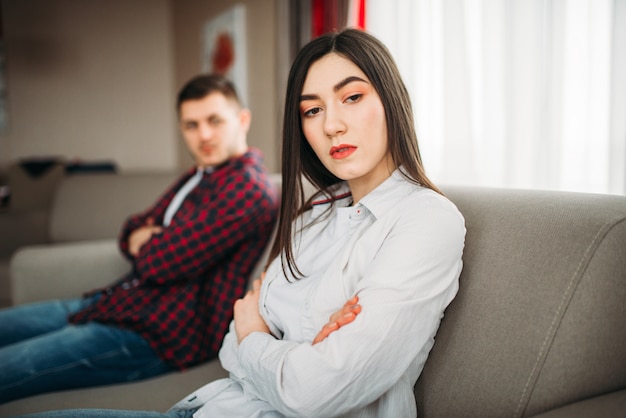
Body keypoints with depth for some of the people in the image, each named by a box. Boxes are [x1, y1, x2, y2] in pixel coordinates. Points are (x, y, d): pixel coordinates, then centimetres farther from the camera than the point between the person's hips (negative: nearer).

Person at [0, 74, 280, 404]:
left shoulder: (248, 189, -19)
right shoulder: (198, 177, 15)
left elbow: (163, 263, -22)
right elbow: (136, 227, 19)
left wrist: (143, 244, 1)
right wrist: (136, 236, -6)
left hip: (157, 336, -10)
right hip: (123, 301, 10)